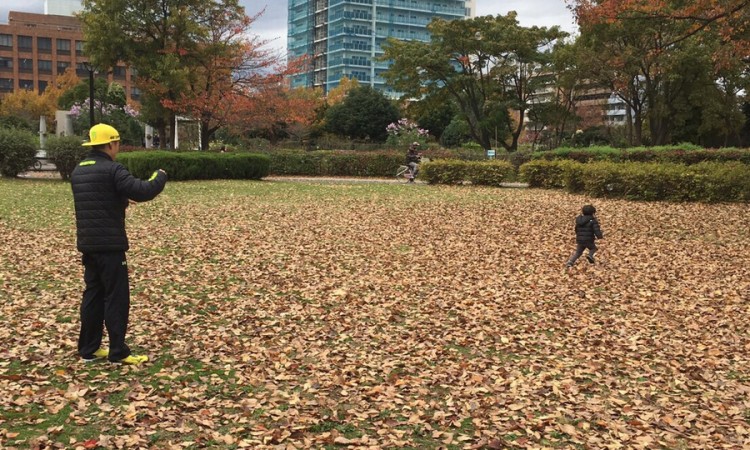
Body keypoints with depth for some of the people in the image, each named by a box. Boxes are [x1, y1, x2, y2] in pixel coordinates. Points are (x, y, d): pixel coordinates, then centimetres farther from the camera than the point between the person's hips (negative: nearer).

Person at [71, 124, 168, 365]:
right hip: (109, 245, -8)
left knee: (93, 294, 15)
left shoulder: (78, 171, 12)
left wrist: (121, 200, 29)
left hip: (87, 244, 8)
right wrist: (160, 176, -5)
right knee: (116, 297, -1)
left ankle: (89, 348, 20)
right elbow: (143, 191, -22)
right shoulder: (112, 170, -15)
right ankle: (118, 352, 3)